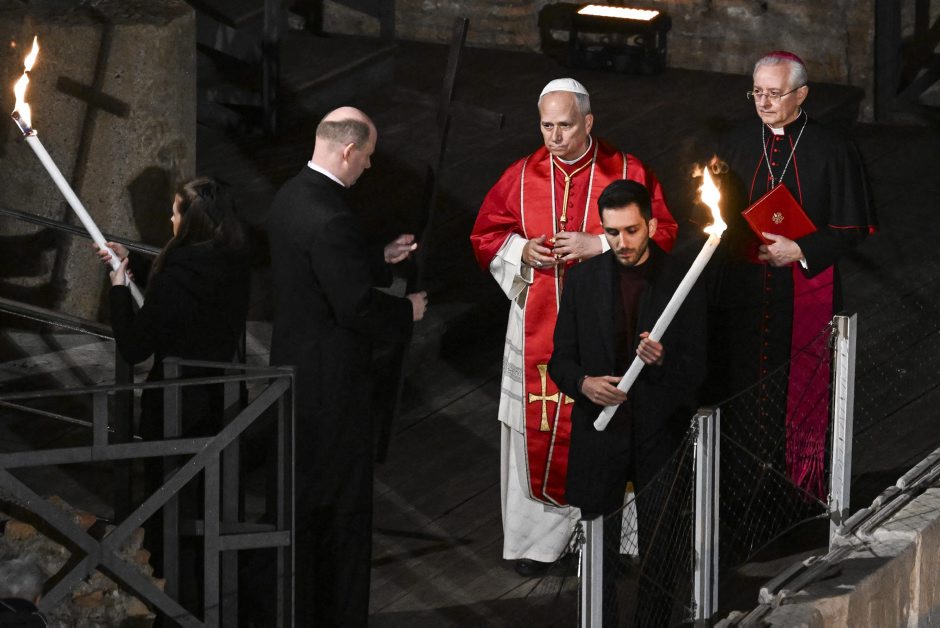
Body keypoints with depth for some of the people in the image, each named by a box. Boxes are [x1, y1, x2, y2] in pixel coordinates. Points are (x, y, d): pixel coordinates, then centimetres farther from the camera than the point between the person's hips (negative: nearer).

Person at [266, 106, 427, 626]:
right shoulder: (329, 219, -25)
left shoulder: (291, 196, 5)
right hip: (330, 382, -10)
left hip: (294, 364, 10)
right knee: (341, 504, 2)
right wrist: (408, 311, -7)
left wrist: (381, 258, 17)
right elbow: (357, 308, -24)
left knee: (301, 494, 19)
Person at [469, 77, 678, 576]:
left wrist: (599, 245, -15)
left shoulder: (627, 173, -2)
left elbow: (661, 234, -3)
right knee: (538, 426, 1)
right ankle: (537, 537, 10)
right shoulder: (521, 176, 4)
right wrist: (522, 251, -9)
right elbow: (485, 235, 12)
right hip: (538, 327, 2)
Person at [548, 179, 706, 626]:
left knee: (659, 554, 4)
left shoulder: (683, 279, -3)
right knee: (599, 556, 5)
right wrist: (583, 383, -14)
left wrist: (662, 360, -24)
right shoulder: (583, 279, 4)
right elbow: (561, 359, 8)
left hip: (661, 433, -2)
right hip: (600, 434, 2)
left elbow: (697, 367, -3)